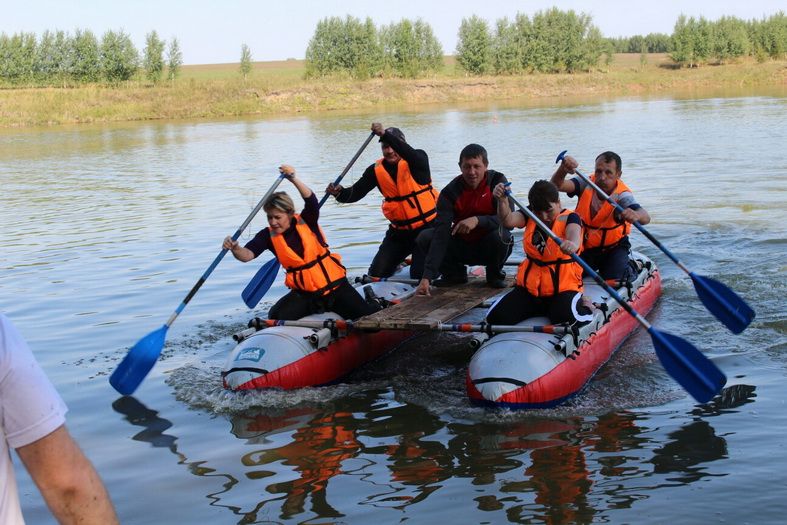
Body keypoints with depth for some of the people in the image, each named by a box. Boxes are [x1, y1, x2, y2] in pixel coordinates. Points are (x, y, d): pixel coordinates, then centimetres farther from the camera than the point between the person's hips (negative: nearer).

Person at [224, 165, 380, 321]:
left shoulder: (306, 222, -8)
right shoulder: (268, 235, -3)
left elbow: (311, 201, -28)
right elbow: (247, 255, -18)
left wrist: (294, 179, -44)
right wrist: (235, 248, -41)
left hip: (335, 285, -2)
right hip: (304, 292, 2)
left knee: (366, 316, -14)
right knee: (277, 318, -22)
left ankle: (369, 301, 25)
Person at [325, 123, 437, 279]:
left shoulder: (418, 160, -14)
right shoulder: (376, 170, -4)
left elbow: (410, 154, -38)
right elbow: (355, 192, -11)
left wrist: (385, 134, -51)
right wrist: (339, 192, -34)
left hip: (427, 226, -4)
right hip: (399, 230, 5)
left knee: (420, 276, -12)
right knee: (377, 273, 4)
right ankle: (399, 260, 38)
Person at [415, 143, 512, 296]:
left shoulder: (497, 182, -15)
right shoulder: (450, 192, -16)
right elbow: (441, 235, -25)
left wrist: (477, 220, -43)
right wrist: (427, 277, -35)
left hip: (488, 248, -1)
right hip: (462, 246, 2)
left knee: (501, 235, -35)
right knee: (424, 238, -19)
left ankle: (494, 273, -2)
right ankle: (455, 273, 6)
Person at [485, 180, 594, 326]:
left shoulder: (569, 218, -8)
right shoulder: (530, 215, 6)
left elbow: (574, 234, -32)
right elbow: (508, 221, -14)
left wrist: (573, 244, -58)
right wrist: (502, 201, -36)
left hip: (562, 285, -5)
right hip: (529, 285, 5)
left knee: (566, 319, -33)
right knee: (496, 318, -10)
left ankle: (580, 305, 8)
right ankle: (541, 307, 18)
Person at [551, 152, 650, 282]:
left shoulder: (622, 196, -24)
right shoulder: (586, 184, -13)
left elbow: (645, 217, -42)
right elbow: (557, 185, -29)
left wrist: (635, 215, -69)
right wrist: (563, 169, -52)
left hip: (613, 248, -3)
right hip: (584, 246, 3)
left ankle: (631, 268, 18)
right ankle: (595, 267, 24)